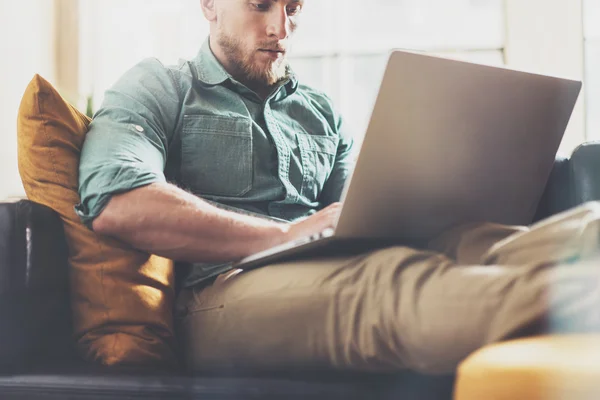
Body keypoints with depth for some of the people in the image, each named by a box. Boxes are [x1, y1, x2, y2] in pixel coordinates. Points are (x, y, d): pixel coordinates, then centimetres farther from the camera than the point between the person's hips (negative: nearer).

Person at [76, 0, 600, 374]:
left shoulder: (321, 113, 30)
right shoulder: (157, 88, 13)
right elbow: (117, 207, -7)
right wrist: (289, 236, -12)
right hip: (225, 289, -5)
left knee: (469, 242, -27)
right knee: (395, 276, -38)